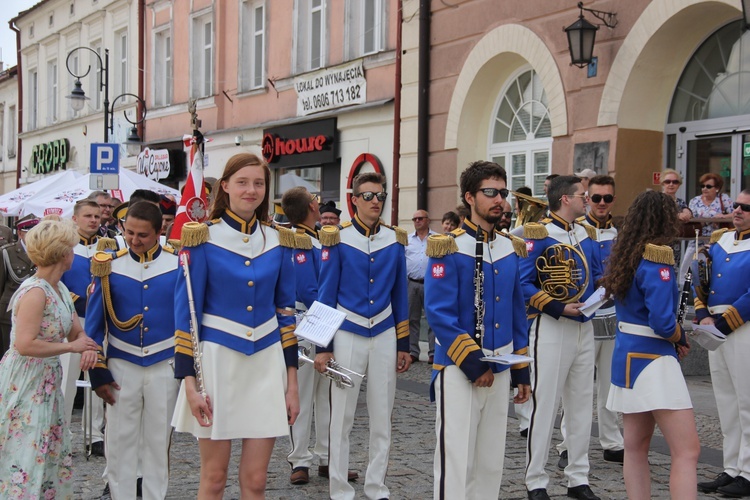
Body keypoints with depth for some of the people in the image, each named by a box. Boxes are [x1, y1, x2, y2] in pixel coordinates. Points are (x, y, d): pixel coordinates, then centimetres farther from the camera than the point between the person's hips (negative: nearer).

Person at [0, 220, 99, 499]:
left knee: (54, 454, 14)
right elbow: (25, 345, -28)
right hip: (24, 383, -9)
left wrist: (88, 347, -10)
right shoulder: (35, 292, -20)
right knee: (27, 458, -4)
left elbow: (77, 331, 13)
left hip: (48, 383, 9)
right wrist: (72, 347, -19)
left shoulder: (59, 288, 7)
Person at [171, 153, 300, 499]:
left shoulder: (279, 241, 7)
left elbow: (285, 313, 9)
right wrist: (189, 382, -12)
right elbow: (185, 313, -6)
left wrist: (292, 384, 6)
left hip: (266, 364, 3)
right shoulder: (202, 239, -5)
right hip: (216, 360, -3)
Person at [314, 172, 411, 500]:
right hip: (347, 336, -3)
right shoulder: (337, 239, -6)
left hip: (385, 336, 3)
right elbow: (326, 295, -4)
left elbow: (399, 296, 9)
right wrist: (323, 347, -6)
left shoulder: (395, 240, 4)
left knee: (382, 417, 9)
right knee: (342, 418, 4)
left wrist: (404, 344, 8)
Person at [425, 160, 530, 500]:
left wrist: (521, 371, 12)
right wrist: (472, 363, -17)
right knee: (456, 462, -3)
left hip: (500, 370, 6)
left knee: (491, 463, 12)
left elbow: (518, 315, 14)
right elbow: (439, 314, -15)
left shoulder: (511, 249, 10)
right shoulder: (449, 248, -10)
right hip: (459, 371, -6)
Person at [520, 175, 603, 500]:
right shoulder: (538, 235, -10)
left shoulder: (587, 236, 13)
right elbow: (524, 284, -13)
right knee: (545, 403, -2)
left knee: (582, 403, 11)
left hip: (584, 327, 7)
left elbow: (597, 276, 18)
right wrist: (558, 308, -21)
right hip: (551, 328, -7)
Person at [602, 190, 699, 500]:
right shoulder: (657, 257, -16)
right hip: (653, 358, -9)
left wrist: (674, 338, 4)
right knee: (687, 451, -7)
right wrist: (681, 340, -2)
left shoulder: (625, 255, 7)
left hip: (627, 354, 9)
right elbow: (663, 322, -22)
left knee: (636, 446, 14)